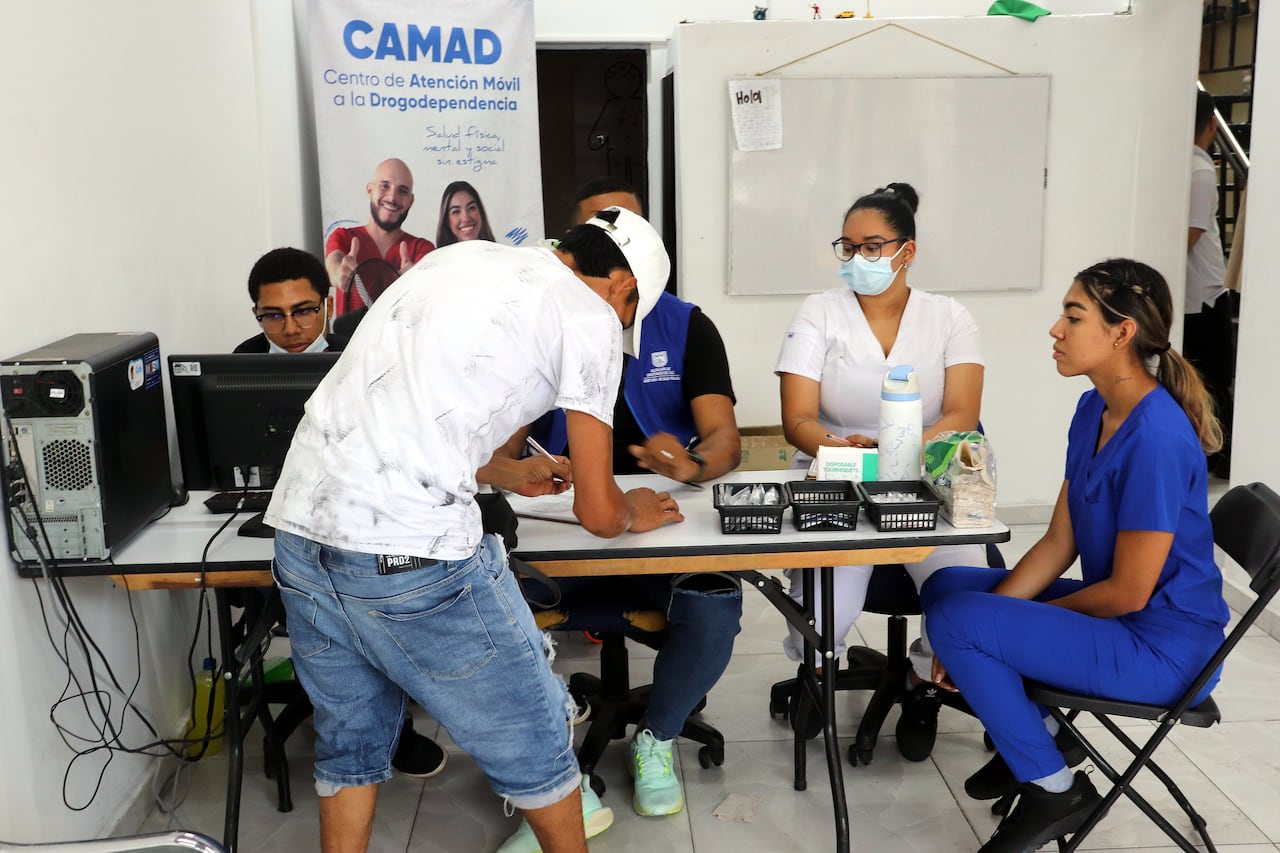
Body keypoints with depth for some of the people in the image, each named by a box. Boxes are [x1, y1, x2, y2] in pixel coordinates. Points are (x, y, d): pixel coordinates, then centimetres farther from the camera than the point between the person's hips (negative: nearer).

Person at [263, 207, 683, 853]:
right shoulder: (590, 318, 0)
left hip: (298, 524, 8)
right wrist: (632, 511, 25)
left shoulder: (461, 259, 21)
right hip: (411, 556, -8)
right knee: (533, 739, 14)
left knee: (351, 740, 24)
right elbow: (597, 512, 3)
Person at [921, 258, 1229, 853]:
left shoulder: (1157, 438, -26)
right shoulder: (1094, 410, 2)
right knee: (945, 587, 7)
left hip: (1160, 647, -9)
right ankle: (1038, 735, 16)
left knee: (956, 621, -20)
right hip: (1111, 611, 9)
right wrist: (992, 616, -7)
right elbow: (1058, 543, 4)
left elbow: (1129, 592, -22)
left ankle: (1052, 787, -1)